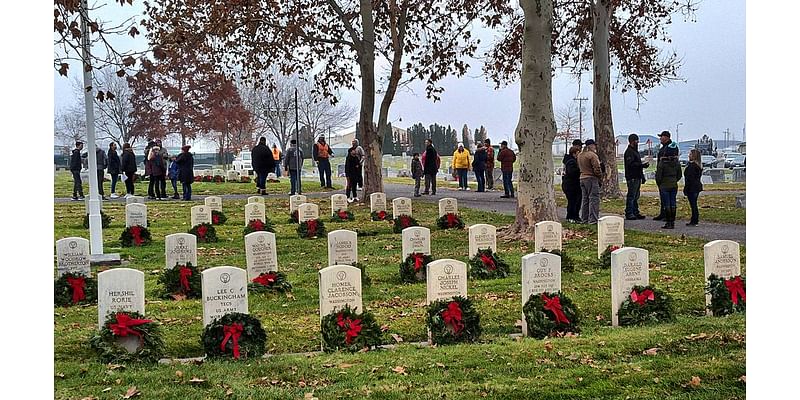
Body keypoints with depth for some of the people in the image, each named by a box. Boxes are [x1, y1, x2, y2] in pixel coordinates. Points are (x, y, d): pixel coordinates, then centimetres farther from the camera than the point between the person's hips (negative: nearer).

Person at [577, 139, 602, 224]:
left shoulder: (580, 155, 12)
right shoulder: (592, 155, -14)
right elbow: (597, 169, -16)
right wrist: (600, 176, -2)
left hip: (582, 178, 9)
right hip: (592, 179, -9)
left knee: (584, 199, 14)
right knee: (594, 199, -6)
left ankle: (584, 219, 17)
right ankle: (593, 219, -9)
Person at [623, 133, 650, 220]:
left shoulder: (635, 151, 21)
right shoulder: (629, 151, -11)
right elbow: (631, 164, -23)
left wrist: (642, 176, 23)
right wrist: (642, 165, -25)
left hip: (637, 177, 10)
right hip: (632, 178, -10)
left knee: (636, 196, 12)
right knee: (631, 196, -8)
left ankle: (636, 213, 16)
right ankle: (629, 214, -6)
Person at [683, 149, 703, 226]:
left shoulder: (691, 165, -17)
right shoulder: (699, 165, 11)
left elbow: (689, 178, -19)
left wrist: (685, 189, -15)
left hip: (691, 188, -9)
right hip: (697, 186, 9)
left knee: (693, 204, -4)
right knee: (694, 204, 14)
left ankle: (693, 221, -2)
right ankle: (695, 220, 18)